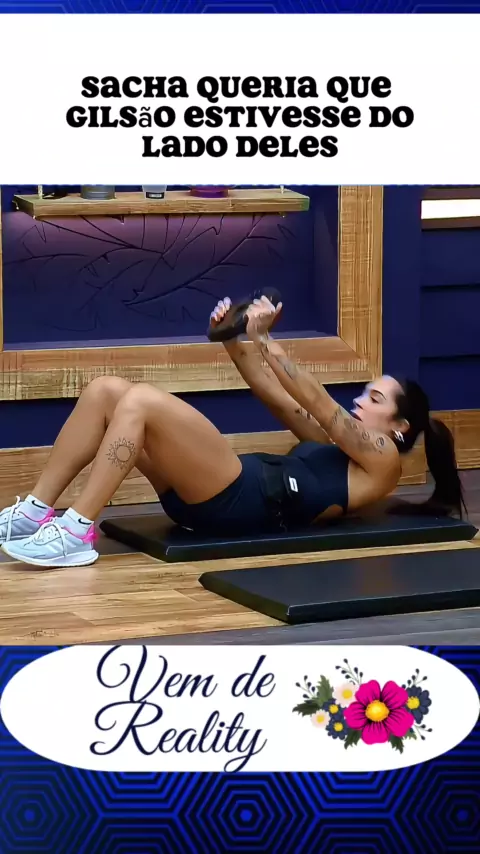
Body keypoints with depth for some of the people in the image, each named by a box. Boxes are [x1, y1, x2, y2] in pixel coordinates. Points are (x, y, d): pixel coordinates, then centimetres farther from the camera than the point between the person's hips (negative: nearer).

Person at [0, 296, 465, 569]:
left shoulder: (382, 461, 9)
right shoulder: (340, 449, 33)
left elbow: (317, 402, -2)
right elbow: (276, 397, 28)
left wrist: (264, 339, -10)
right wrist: (232, 339, 14)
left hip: (244, 501, -9)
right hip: (215, 494, 9)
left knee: (140, 400, -25)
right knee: (104, 390, -5)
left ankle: (77, 532, -26)